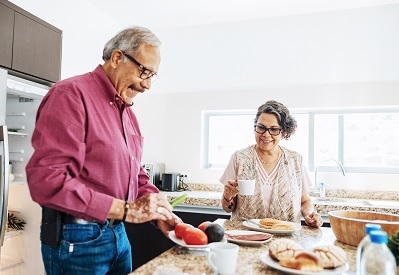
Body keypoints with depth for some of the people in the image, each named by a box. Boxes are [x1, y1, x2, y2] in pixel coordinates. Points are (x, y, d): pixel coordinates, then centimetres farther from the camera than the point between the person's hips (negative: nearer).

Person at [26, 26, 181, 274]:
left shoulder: (127, 110, 11)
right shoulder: (72, 94, -17)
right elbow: (46, 180, -26)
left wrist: (159, 212, 0)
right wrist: (124, 209, -25)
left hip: (118, 233, 8)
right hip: (76, 240, -8)